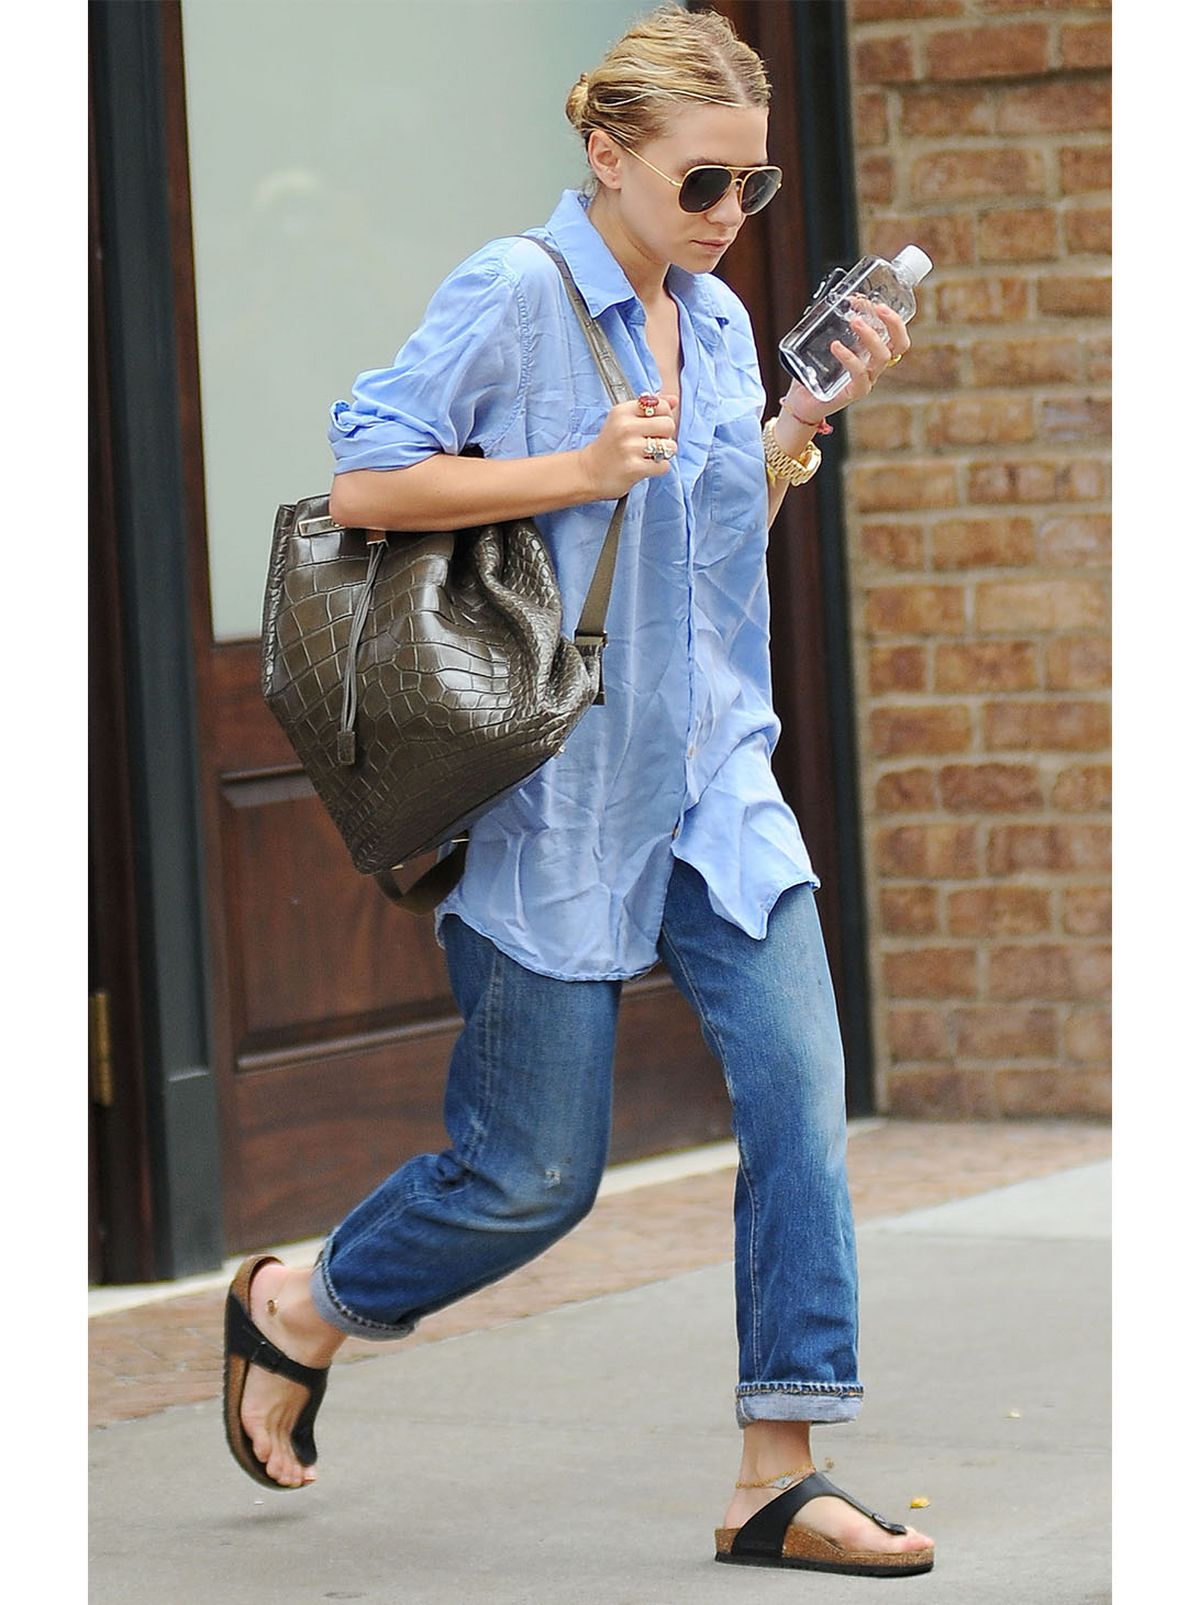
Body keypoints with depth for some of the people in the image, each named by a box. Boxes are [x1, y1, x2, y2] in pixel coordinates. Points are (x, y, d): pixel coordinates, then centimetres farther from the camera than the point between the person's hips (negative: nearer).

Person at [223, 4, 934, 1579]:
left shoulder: (716, 318, 10)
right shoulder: (515, 293, -11)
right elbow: (364, 478, -14)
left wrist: (809, 415, 5)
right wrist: (573, 472, -19)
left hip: (715, 782, 6)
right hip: (552, 795, -6)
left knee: (801, 1090, -9)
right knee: (536, 1173, 1)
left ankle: (778, 1479, -4)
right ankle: (296, 1308, 29)